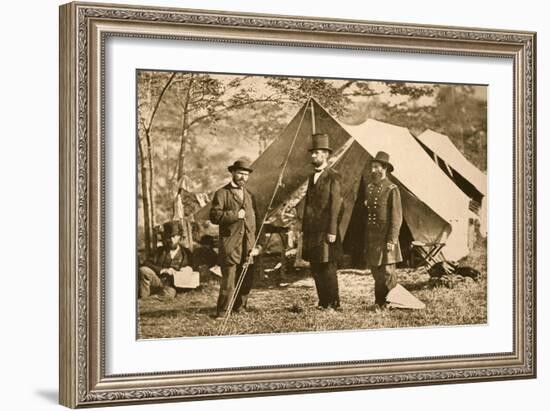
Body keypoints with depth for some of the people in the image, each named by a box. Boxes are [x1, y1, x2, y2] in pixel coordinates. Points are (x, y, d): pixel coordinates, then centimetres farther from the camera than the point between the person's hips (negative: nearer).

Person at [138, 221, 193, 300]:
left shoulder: (186, 254, 15)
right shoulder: (160, 251, 17)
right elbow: (146, 264, 3)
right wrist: (162, 270, -14)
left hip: (172, 286, -2)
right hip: (157, 280, 2)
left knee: (170, 292, -41)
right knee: (143, 270, -29)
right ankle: (143, 298, -22)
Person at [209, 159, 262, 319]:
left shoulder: (249, 196, 19)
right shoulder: (222, 194, 1)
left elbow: (255, 222, 18)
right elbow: (214, 216, -10)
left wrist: (257, 245, 9)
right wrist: (235, 215, -16)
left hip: (247, 246, 6)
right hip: (230, 245, -5)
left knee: (247, 281, 7)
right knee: (228, 281, -9)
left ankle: (239, 308, 23)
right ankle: (222, 313, -3)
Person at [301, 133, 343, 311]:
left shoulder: (333, 178, -7)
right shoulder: (312, 177, 17)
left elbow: (335, 206, -12)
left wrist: (332, 231, -16)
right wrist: (305, 230, 16)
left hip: (325, 232, -8)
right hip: (312, 231, 8)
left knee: (328, 268, -5)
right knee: (315, 269, 9)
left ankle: (334, 304, 2)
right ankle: (323, 303, 17)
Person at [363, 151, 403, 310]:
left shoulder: (392, 190, -8)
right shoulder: (369, 188, 12)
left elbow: (397, 217, -10)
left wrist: (392, 240, -16)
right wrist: (365, 239, 14)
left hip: (385, 237, -6)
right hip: (371, 237, 6)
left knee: (387, 272, -6)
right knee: (376, 272, 9)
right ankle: (379, 303, 17)